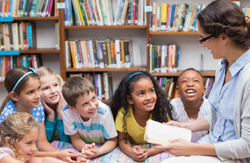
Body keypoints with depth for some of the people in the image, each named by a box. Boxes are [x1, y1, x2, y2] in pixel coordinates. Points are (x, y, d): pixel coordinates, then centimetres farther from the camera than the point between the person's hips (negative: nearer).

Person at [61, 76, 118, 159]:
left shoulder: (104, 112, -27)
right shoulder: (67, 112, -23)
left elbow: (112, 140, -15)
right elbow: (76, 138, -11)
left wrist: (98, 152, -34)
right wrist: (85, 148, -33)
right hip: (84, 145, 3)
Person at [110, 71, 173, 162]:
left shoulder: (161, 110, -19)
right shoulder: (123, 113, -20)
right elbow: (123, 140, -10)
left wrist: (149, 152, -32)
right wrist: (131, 152, -31)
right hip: (134, 147, 0)